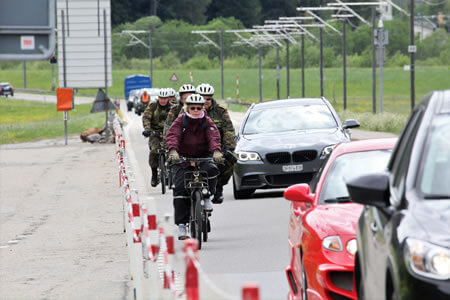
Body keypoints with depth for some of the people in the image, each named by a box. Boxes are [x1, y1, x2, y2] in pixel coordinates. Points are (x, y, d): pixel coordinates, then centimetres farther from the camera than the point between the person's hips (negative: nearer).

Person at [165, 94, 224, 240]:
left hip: (202, 156, 1)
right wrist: (173, 151, -37)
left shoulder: (207, 122, 1)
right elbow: (172, 135, -16)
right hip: (182, 158, -1)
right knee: (180, 187, -15)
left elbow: (214, 136, -14)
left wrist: (216, 151, -35)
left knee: (211, 170, -32)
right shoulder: (180, 121, -1)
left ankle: (207, 197, -4)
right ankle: (181, 225, -13)